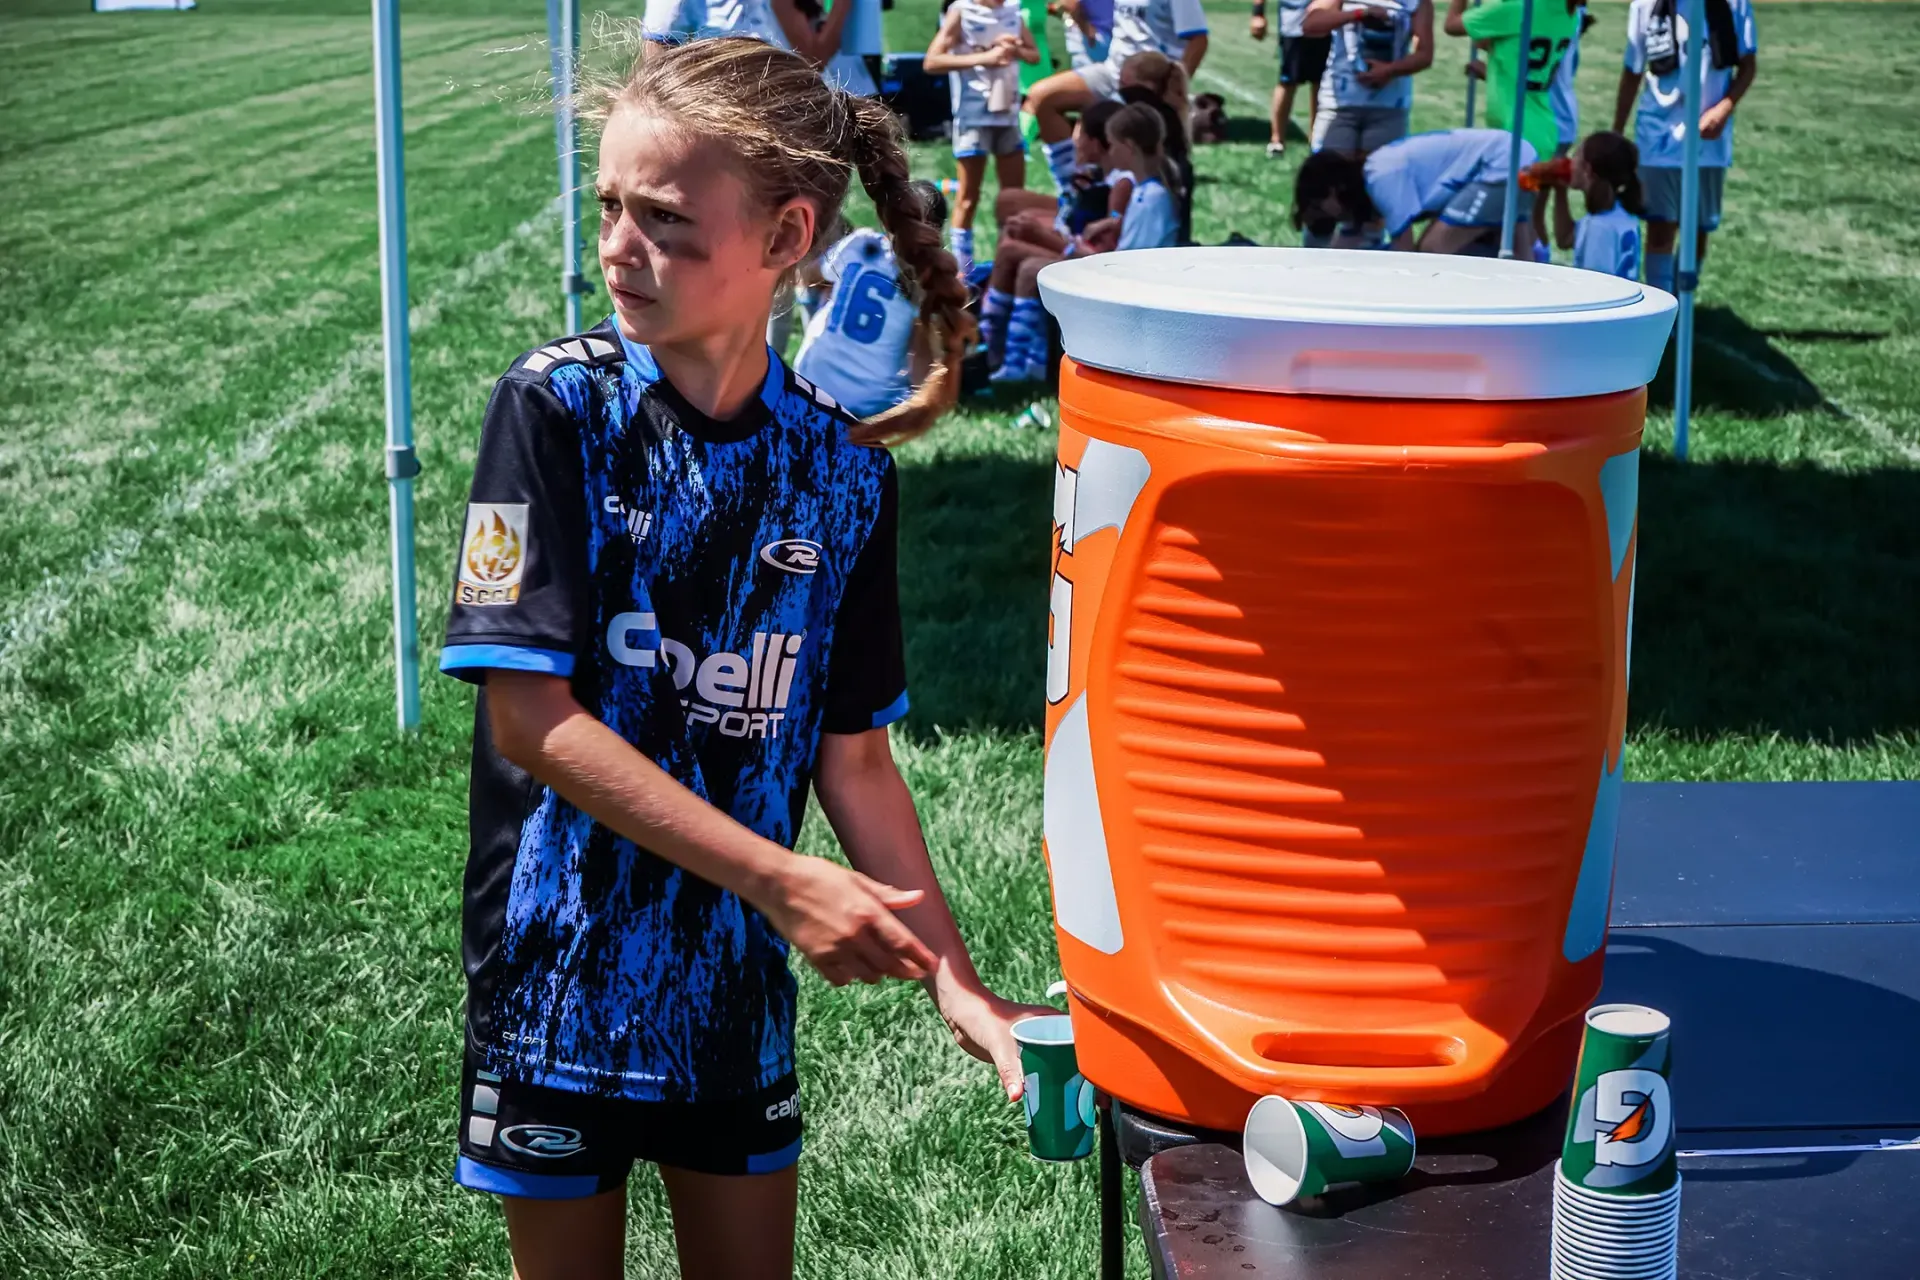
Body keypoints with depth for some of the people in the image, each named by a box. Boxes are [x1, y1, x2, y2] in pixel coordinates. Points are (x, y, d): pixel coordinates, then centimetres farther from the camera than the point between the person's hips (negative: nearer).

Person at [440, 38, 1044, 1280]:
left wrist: (956, 979, -7)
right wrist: (778, 878, -23)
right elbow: (530, 716, -18)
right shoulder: (557, 408, -14)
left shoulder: (842, 467, -5)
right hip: (560, 967, -3)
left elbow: (853, 752, 2)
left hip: (735, 978, 3)